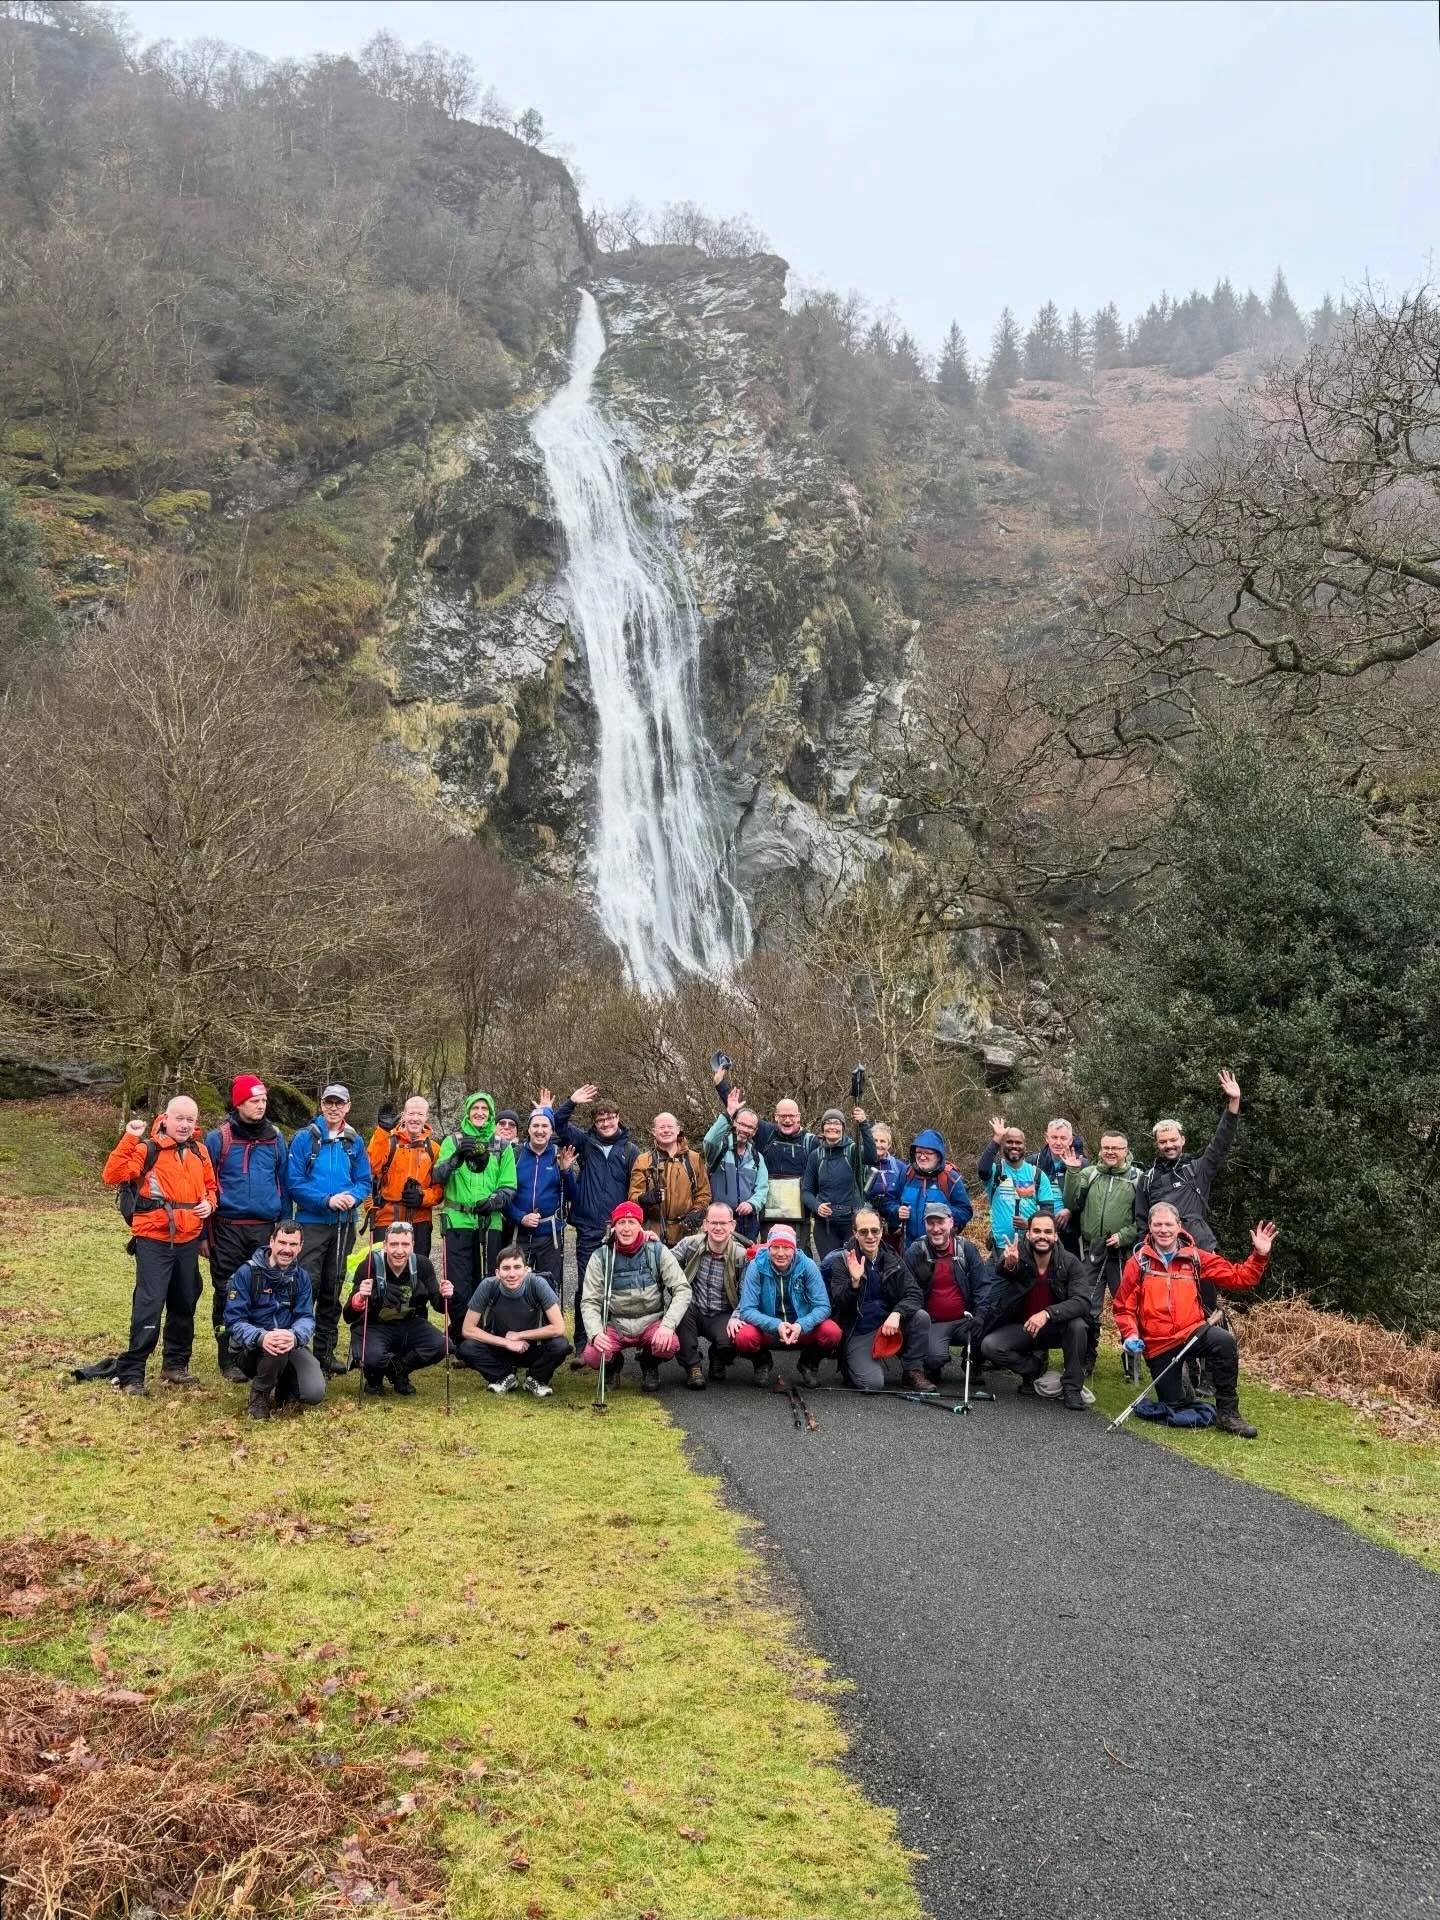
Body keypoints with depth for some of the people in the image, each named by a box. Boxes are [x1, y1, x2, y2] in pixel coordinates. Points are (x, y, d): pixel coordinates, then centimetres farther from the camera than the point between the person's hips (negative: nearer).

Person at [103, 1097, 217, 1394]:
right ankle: (131, 1373, -5)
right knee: (149, 1305, -11)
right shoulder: (147, 1149, -8)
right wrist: (128, 1139, -28)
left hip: (188, 1241, 6)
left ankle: (175, 1364, 29)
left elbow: (210, 1186, 21)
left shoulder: (199, 1151, 9)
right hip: (154, 1241, -6)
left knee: (185, 1304, 14)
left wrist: (209, 1203, 0)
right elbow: (113, 1175, -21)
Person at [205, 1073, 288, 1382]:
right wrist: (203, 1233, -1)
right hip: (228, 1229, -3)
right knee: (228, 1294, 3)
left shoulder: (274, 1137, 6)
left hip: (265, 1228, 3)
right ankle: (229, 1361, 12)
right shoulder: (218, 1138, -4)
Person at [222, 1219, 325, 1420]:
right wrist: (261, 1337, -37)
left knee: (314, 1394, -19)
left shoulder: (301, 1277, 3)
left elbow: (306, 1318, -7)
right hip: (252, 1349, -3)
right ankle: (259, 1394, -7)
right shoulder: (246, 1273, -10)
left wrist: (295, 1336, -33)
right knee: (275, 1348, -38)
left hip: (292, 1345, 3)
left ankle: (281, 1384, 16)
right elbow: (234, 1321, -16)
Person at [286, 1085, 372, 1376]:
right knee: (308, 1285, -11)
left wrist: (353, 1197, -15)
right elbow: (294, 1181, -11)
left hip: (343, 1224, 4)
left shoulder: (354, 1142, 7)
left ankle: (325, 1350, 18)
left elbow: (364, 1181, 6)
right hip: (311, 1221, -4)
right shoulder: (304, 1138, -5)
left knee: (333, 1289, 11)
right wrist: (327, 1200, -19)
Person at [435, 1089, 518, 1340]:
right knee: (458, 1285, -5)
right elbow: (438, 1177, -7)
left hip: (490, 1223, 2)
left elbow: (509, 1186, 8)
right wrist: (456, 1156, -24)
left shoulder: (502, 1146, 11)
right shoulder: (453, 1141, 6)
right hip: (458, 1221, -2)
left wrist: (495, 1200, -13)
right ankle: (460, 1336, 9)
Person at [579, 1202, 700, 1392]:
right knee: (592, 1355, -28)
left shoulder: (658, 1251, -5)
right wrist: (595, 1333, -23)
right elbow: (589, 1302, -4)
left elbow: (682, 1289, -8)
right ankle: (613, 1365, 11)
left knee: (671, 1344, -32)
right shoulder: (601, 1257, -3)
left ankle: (649, 1365, 6)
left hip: (652, 1321, 0)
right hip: (616, 1324, 0)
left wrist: (667, 1325, -24)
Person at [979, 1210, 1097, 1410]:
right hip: (1021, 1327, 1)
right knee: (989, 1346, -25)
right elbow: (999, 1268, -38)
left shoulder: (1070, 1263, -15)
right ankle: (1038, 1369, 0)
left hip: (1056, 1327, -1)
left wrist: (1047, 1314, -42)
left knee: (1078, 1325, -32)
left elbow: (1083, 1301, -27)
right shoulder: (1017, 1256, -15)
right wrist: (1008, 1265, -64)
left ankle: (1072, 1387, -13)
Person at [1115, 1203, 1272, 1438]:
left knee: (1224, 1340, -33)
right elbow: (1124, 1306, 4)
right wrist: (1130, 1334, -11)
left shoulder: (1197, 1258, 3)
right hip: (1158, 1344, 0)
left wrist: (1259, 1255, -13)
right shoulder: (1138, 1262, 0)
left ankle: (1227, 1413, -19)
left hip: (1193, 1332, 0)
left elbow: (1239, 1277, 1)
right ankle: (1177, 1377, 38)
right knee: (1173, 1406, 1)